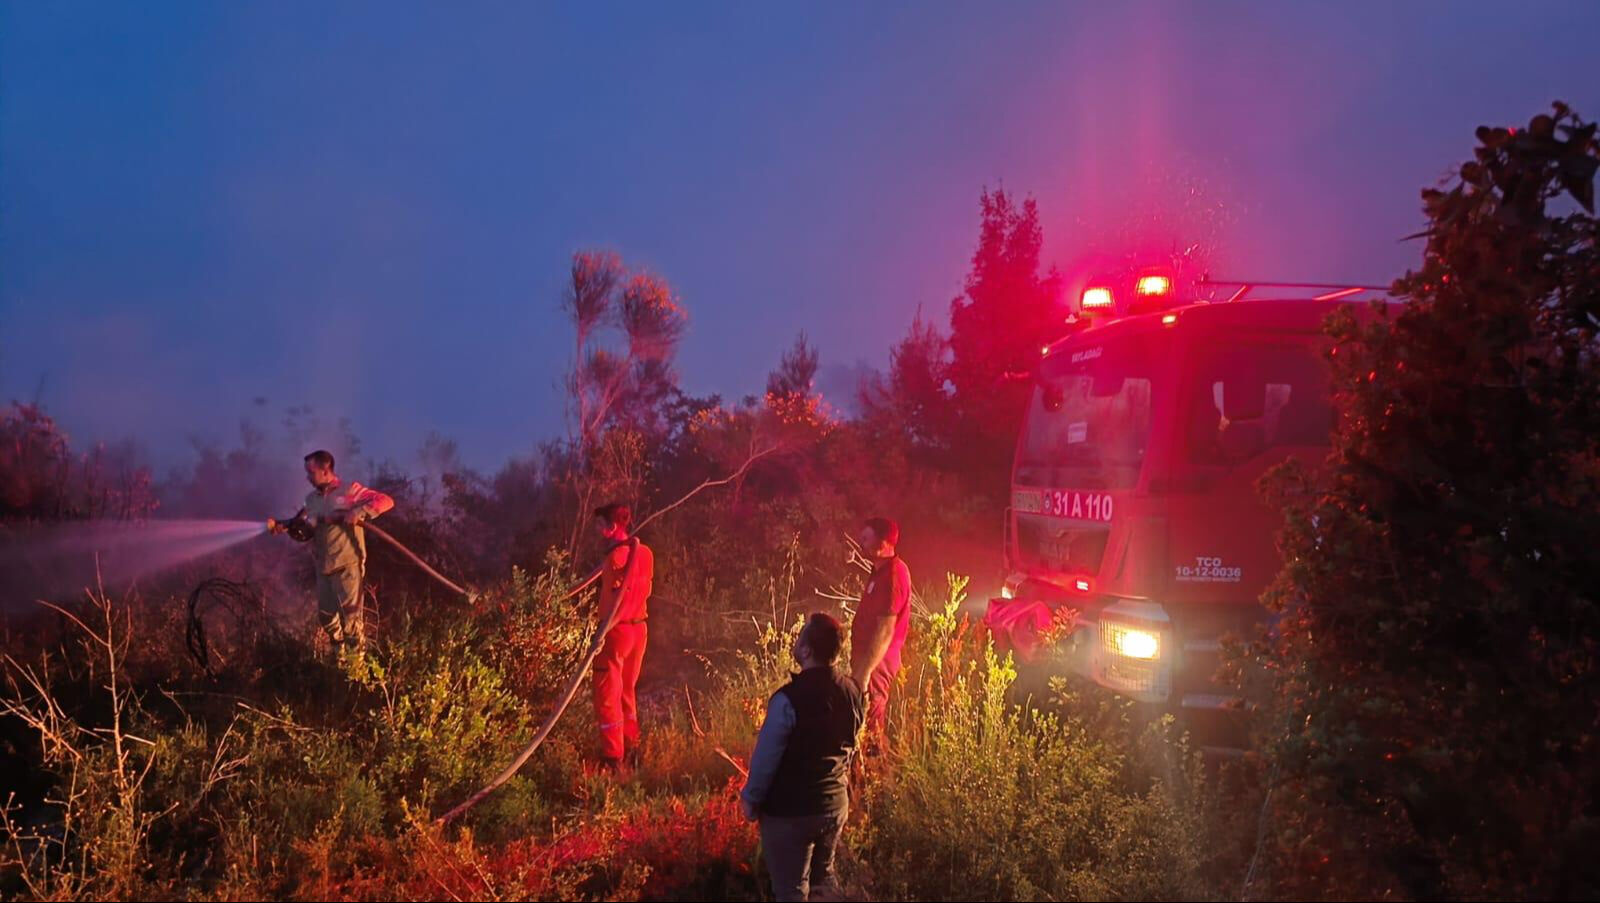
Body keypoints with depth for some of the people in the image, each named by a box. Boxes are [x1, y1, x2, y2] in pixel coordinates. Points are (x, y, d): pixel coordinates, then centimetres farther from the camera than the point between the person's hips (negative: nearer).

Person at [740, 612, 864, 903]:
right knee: (824, 878, 23)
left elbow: (766, 756, -17)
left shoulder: (789, 698, -24)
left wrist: (750, 798, -2)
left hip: (790, 811, -6)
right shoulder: (852, 691, -4)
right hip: (835, 804, 6)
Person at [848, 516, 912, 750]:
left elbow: (885, 630, -24)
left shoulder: (891, 575, -21)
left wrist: (864, 672, -24)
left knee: (868, 729, -4)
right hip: (871, 659, 10)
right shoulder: (883, 570, 11)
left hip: (876, 661, -10)